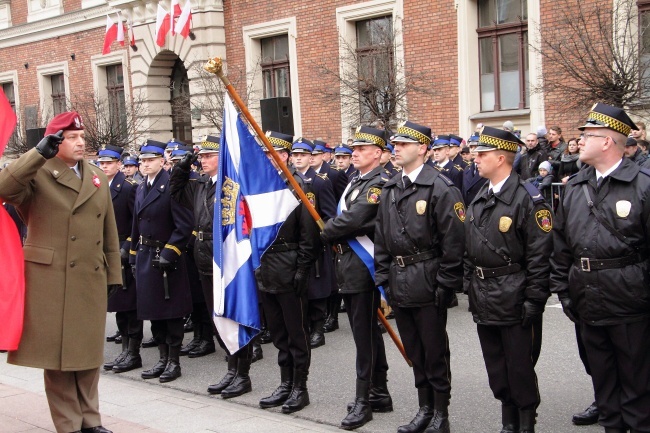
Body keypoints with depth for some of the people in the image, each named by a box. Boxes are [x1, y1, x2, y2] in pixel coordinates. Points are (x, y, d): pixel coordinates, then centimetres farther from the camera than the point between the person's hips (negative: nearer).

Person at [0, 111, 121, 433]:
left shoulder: (98, 177, 14)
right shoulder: (37, 174, -2)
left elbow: (109, 231, 15)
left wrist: (114, 272, 11)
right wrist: (39, 153, -25)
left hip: (91, 278, 5)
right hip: (50, 277, -5)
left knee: (88, 351, 12)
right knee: (57, 351, 1)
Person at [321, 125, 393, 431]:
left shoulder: (379, 184, -14)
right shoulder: (356, 182, 16)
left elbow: (352, 219, -22)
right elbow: (343, 217, 20)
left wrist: (326, 233, -6)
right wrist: (335, 238, 1)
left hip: (363, 266, -10)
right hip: (348, 265, 10)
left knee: (365, 335, -4)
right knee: (368, 332, 16)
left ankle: (363, 401, 4)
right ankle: (379, 394, 26)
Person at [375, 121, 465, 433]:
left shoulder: (440, 188, -11)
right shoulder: (390, 190, 11)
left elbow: (453, 241, -14)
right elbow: (381, 239, 14)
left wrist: (445, 286, -14)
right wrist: (382, 282, 9)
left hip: (428, 284, -6)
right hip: (399, 285, 7)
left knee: (435, 352, 5)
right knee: (414, 352, 16)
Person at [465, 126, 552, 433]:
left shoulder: (527, 198, -12)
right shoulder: (479, 200, 10)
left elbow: (540, 254, -15)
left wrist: (534, 300, -17)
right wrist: (471, 289, 13)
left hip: (514, 300, -7)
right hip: (484, 300, 7)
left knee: (520, 367, 4)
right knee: (496, 369, 15)